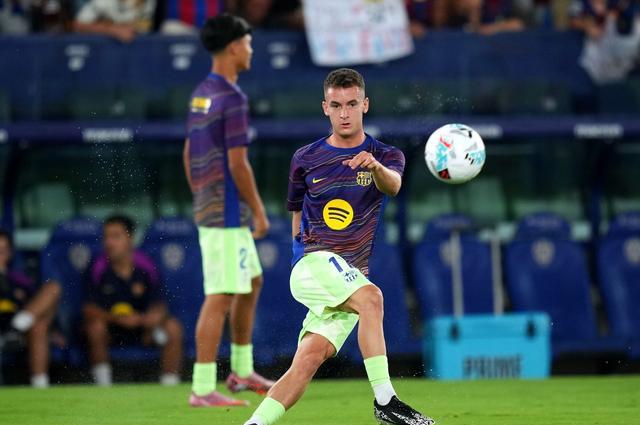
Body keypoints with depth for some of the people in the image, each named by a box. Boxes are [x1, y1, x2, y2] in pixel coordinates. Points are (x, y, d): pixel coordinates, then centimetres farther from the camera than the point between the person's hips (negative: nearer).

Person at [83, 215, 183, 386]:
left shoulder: (145, 266, -6)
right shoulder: (99, 268, -9)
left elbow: (159, 306, -5)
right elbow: (90, 310, -12)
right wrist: (115, 317, -30)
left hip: (141, 323, 1)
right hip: (111, 327, -1)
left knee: (173, 327, -22)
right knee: (95, 326, -33)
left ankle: (170, 383, -15)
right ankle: (102, 383, -23)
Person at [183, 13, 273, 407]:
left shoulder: (201, 94, 12)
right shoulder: (233, 98, -16)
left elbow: (189, 154, 18)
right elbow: (237, 163, -19)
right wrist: (259, 212, -11)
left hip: (208, 209, 10)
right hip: (228, 212, -10)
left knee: (252, 282, 22)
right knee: (220, 298, -9)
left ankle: (241, 371, 28)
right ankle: (203, 389, -10)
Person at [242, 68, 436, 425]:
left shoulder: (386, 156, 5)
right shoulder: (305, 160, 8)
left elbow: (393, 185, -20)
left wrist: (376, 167, -42)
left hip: (353, 276, 2)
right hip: (314, 263, -2)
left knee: (310, 359, -12)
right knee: (371, 297, -31)